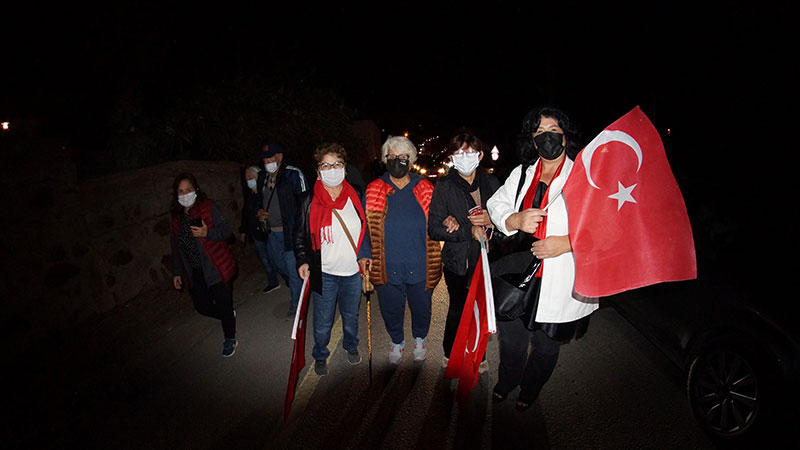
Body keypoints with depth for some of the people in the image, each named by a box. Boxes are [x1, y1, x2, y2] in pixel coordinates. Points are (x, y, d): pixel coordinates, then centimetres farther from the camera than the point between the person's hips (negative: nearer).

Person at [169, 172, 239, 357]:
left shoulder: (208, 207, -8)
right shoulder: (177, 216, 9)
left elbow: (226, 231, -10)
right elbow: (175, 246, 15)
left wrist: (207, 233, -29)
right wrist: (176, 272, 14)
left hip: (215, 269, -5)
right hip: (194, 273, 6)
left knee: (223, 306, 2)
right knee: (202, 306, 12)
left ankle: (230, 339, 26)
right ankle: (229, 316, 42)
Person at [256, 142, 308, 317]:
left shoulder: (293, 174, -11)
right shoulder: (262, 177, 10)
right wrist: (260, 212, 3)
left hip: (290, 230, -7)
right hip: (271, 231, 7)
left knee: (293, 266, -1)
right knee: (277, 262, 22)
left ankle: (295, 303, 15)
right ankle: (294, 286, 49)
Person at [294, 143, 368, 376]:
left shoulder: (355, 196, 1)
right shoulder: (310, 201, -7)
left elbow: (365, 229, 11)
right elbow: (300, 235, 0)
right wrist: (303, 261, -11)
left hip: (353, 270, 3)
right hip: (324, 272, -2)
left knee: (351, 315, 20)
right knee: (323, 320, 9)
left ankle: (351, 346, 46)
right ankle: (320, 356, 34)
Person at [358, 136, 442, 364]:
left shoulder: (425, 189, 1)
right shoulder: (373, 190, 1)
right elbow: (365, 225, 4)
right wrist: (364, 254, -4)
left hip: (420, 266, 0)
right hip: (387, 267, 0)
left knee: (421, 307, 17)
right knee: (391, 309, 16)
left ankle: (420, 339, 47)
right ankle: (397, 342, 44)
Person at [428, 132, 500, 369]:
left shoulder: (491, 182, 4)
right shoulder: (444, 186, -6)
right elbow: (434, 229, -11)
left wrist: (491, 220, -11)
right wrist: (470, 231, -18)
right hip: (458, 261, -2)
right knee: (458, 309, 8)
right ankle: (450, 354, 33)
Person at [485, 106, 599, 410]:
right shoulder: (521, 174, 9)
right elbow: (496, 204, 6)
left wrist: (565, 243, -23)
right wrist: (515, 220, -16)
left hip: (558, 283, -3)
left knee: (547, 345, 17)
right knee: (511, 336, 18)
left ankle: (530, 388, 47)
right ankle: (506, 381, 49)